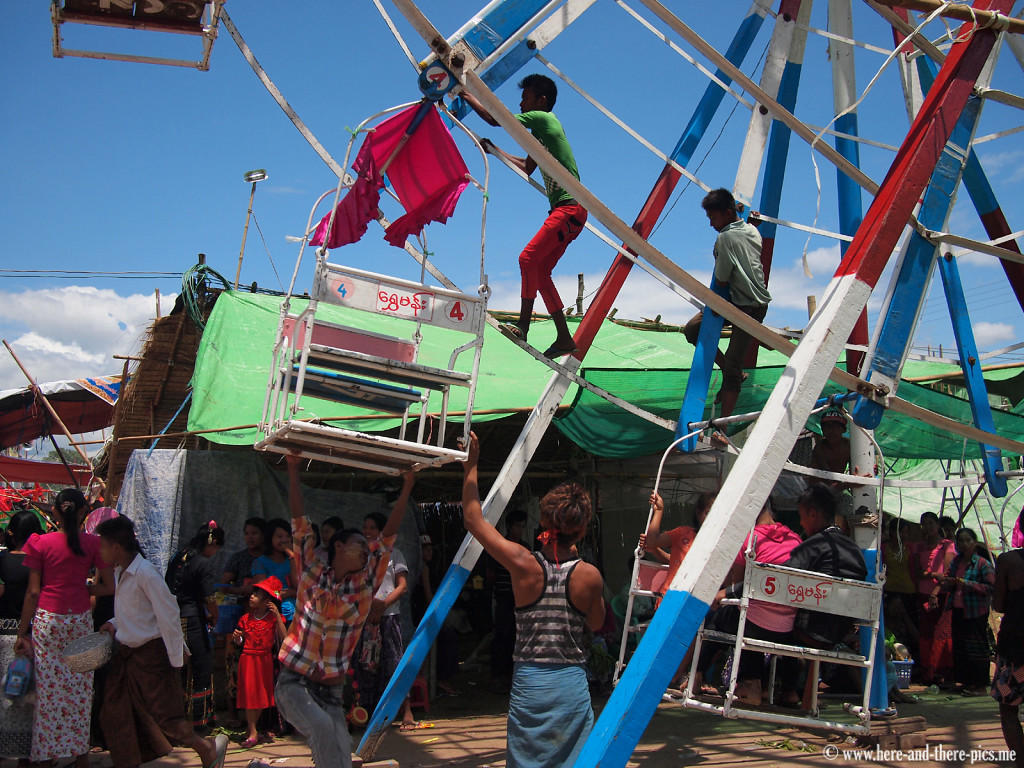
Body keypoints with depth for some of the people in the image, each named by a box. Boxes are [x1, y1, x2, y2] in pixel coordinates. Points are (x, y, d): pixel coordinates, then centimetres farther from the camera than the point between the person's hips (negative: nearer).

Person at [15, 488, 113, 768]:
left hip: (47, 619, -1)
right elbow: (108, 587, -1)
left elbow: (33, 592, -3)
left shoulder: (41, 543, -3)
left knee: (48, 689, 6)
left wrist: (23, 631, 3)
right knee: (80, 690, 9)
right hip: (80, 620, 1)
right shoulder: (93, 543, -1)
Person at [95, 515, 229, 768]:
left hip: (151, 654, -9)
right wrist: (115, 623, 2)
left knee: (164, 715, -4)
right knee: (115, 715, 12)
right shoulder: (120, 573, 7)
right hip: (126, 653, 9)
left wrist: (175, 659, -20)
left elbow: (168, 614, -21)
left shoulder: (145, 573, -21)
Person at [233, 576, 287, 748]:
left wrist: (277, 615, -20)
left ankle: (251, 729, 21)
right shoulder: (246, 619, 3)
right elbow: (239, 643, 9)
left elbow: (284, 638, -18)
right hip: (248, 659, 1)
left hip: (265, 660, -1)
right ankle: (252, 732, 4)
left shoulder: (274, 618, -3)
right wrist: (236, 638, -14)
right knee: (249, 695, -2)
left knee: (261, 695, 6)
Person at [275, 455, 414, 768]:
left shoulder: (364, 585, 4)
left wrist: (407, 487, -4)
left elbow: (388, 536, -1)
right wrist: (293, 470, -7)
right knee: (323, 728, -28)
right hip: (294, 682, -3)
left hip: (332, 691, 3)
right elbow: (300, 523, -4)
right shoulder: (313, 573, -1)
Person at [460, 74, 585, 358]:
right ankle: (564, 339, 7)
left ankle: (522, 325, -13)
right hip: (564, 210, 10)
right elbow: (527, 168, 33)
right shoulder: (540, 130, 22)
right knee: (541, 272, 7)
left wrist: (467, 96, 8)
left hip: (570, 208, -10)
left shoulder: (543, 119, -6)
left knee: (529, 258, -15)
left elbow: (494, 119, -4)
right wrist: (494, 151, 32)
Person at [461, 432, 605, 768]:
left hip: (528, 682, 1)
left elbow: (473, 520, 0)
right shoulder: (588, 575, -11)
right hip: (571, 685, 0)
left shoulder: (524, 564, -11)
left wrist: (471, 468, 7)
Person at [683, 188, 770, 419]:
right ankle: (733, 374, 17)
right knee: (691, 329, 9)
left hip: (748, 309, -9)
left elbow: (721, 281, -15)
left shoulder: (725, 237, -19)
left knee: (732, 367, -10)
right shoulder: (752, 230, 7)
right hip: (757, 300, 9)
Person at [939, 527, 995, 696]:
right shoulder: (955, 561, 11)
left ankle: (980, 685, 5)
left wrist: (967, 584, -20)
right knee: (960, 646, 10)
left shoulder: (983, 564, -9)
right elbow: (946, 585, 19)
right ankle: (966, 682, 20)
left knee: (976, 647, -3)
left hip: (976, 612, -7)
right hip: (958, 610, 7)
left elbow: (991, 587, -16)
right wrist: (949, 583, -5)